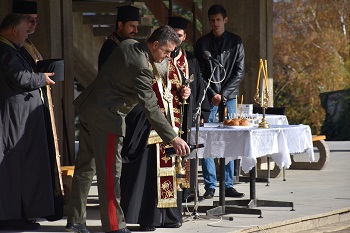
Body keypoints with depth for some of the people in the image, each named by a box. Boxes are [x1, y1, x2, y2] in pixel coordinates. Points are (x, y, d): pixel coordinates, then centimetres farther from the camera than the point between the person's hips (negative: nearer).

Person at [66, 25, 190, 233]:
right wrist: (173, 138, -24)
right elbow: (151, 108, -24)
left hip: (88, 107, 10)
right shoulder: (142, 68, -22)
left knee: (85, 167, 14)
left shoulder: (127, 45, 5)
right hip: (106, 116, -10)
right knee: (110, 171, -5)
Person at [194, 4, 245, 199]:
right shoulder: (202, 43, 6)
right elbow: (199, 73, 3)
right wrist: (212, 94, -8)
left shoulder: (235, 42, 7)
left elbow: (239, 72, 3)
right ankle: (210, 186, -1)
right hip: (209, 98, -1)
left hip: (229, 97, 1)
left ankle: (228, 185, 5)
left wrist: (224, 93, -6)